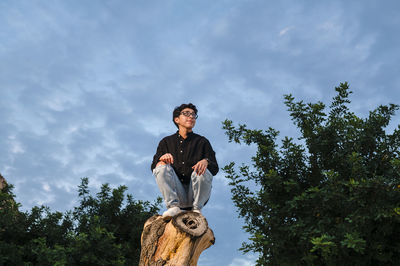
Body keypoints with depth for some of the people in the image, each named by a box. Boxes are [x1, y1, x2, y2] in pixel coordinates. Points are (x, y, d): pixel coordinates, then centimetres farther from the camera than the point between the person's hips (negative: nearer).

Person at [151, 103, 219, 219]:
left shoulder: (202, 142, 14)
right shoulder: (166, 142, 16)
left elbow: (215, 168, 5)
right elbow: (154, 167, 7)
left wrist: (206, 162, -19)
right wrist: (162, 159, -17)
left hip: (196, 193, 0)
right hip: (176, 194, 1)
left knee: (203, 172, -29)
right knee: (162, 168, -22)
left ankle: (196, 209, -13)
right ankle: (173, 207, -27)